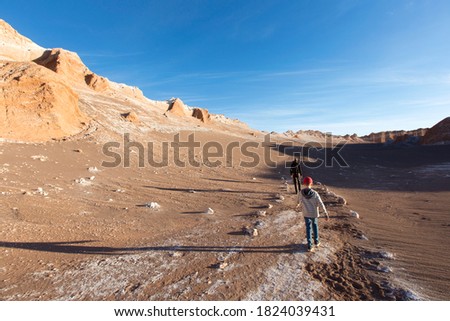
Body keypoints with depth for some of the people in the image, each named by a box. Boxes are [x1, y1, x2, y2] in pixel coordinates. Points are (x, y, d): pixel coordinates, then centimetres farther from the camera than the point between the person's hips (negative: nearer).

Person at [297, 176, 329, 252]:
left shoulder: (301, 193, -18)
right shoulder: (315, 193, -22)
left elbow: (300, 203, -3)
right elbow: (321, 204, -17)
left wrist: (299, 206, 20)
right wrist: (326, 213, -7)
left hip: (306, 214, 0)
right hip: (314, 213, 0)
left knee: (308, 228, 13)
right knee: (315, 226, 24)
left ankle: (309, 245, 16)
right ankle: (316, 241, 38)